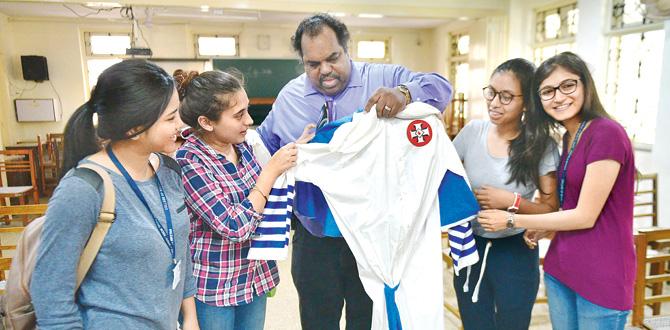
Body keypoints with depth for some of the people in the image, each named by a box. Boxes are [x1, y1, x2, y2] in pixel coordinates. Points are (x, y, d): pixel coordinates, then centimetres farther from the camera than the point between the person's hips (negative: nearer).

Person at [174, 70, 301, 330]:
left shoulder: (242, 146, -2)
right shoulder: (188, 161, -21)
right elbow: (234, 227, -26)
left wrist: (286, 165, -2)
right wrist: (272, 169, -22)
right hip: (212, 288, -6)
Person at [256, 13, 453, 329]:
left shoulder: (383, 78, -5)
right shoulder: (288, 96, 6)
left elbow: (441, 87, -14)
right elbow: (262, 144, 19)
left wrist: (403, 93, -34)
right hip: (314, 238, 3)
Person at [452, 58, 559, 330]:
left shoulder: (541, 145, -12)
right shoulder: (473, 131, -5)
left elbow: (551, 208, -8)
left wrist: (512, 201, -21)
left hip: (515, 253, -2)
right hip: (470, 247, 3)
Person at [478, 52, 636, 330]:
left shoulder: (607, 133, -18)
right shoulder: (569, 137, 7)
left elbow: (586, 216, -18)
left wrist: (512, 220, -13)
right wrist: (544, 229, 1)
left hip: (602, 275, -7)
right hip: (560, 266, 7)